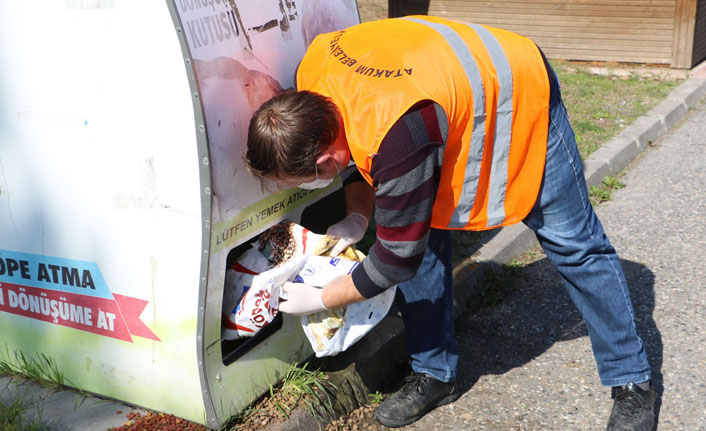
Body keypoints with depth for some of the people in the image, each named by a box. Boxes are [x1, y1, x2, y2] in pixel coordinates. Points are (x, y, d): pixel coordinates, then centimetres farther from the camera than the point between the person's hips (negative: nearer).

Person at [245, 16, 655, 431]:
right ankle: (435, 374, 15)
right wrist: (358, 215, -11)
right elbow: (362, 153, 3)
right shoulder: (311, 77, -20)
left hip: (520, 95, -8)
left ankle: (633, 383, 16)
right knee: (421, 227, 2)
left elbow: (400, 256, -30)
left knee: (572, 242, 0)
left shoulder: (396, 139, -44)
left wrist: (321, 299, -17)